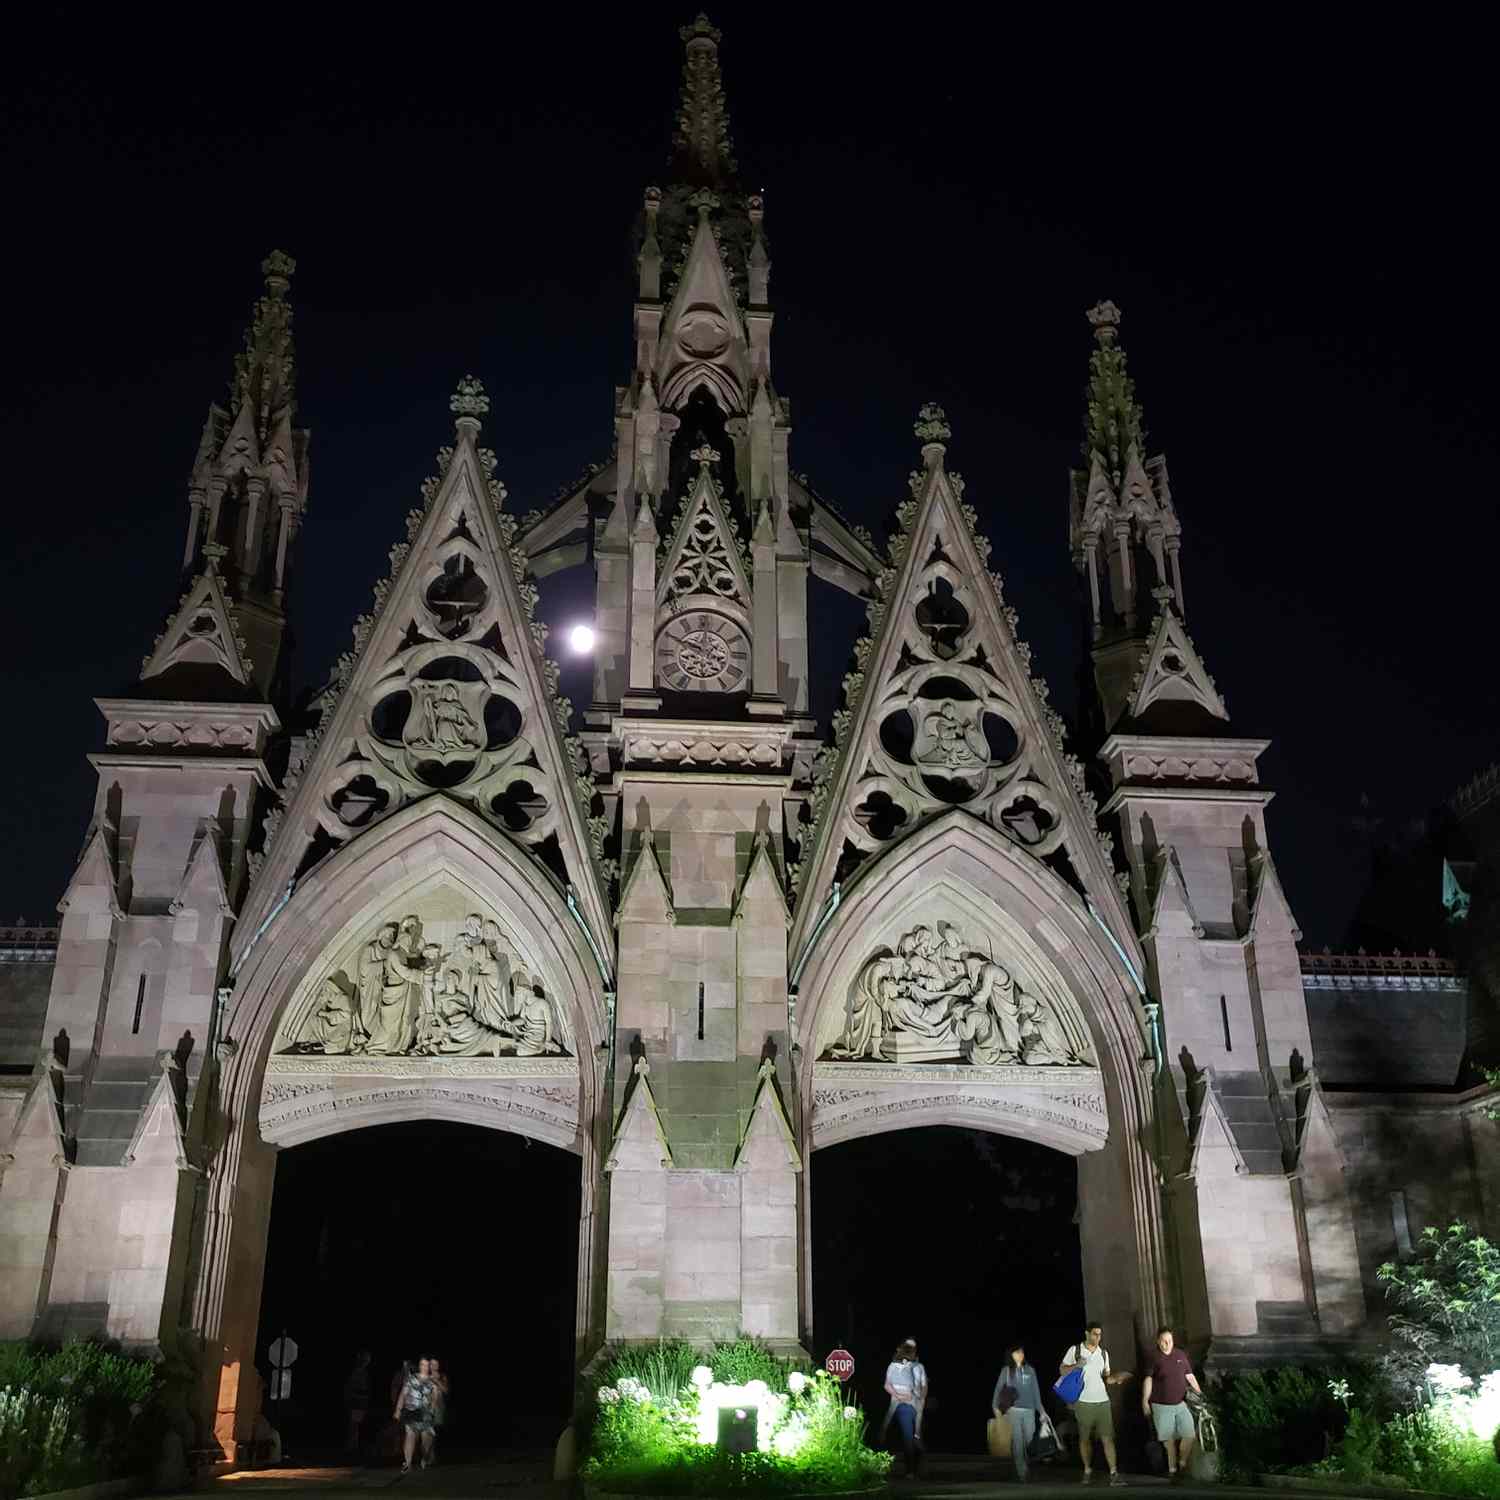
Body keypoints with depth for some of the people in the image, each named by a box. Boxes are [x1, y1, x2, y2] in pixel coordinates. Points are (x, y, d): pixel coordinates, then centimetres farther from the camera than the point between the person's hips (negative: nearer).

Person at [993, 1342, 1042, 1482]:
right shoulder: (1006, 1370, 4)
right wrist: (995, 1406, -10)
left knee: (1029, 1441, -2)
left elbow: (1036, 1391, 11)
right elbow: (999, 1388, 1)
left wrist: (1040, 1410, 9)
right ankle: (1021, 1472, -3)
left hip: (1029, 1410, 2)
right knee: (1017, 1442, -6)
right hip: (1014, 1410, -2)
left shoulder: (1030, 1370, 9)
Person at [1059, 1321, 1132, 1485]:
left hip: (1102, 1401, 2)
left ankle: (1114, 1473, -9)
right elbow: (1062, 1370, 2)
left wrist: (1116, 1378, -8)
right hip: (1083, 1402, -2)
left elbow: (1106, 1377, 14)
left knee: (1107, 1438, -7)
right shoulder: (1075, 1350, -1)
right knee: (1085, 1438, 8)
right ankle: (1088, 1470, 22)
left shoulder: (1104, 1353, 9)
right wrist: (1076, 1366, -16)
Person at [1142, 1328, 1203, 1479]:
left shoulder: (1181, 1355, 4)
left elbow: (1190, 1376, 10)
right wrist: (1145, 1401, -6)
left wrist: (1200, 1393, 7)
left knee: (1189, 1436, -5)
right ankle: (1172, 1468, 19)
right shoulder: (1154, 1359, -5)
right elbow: (1148, 1381, -4)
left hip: (1181, 1403, 3)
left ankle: (1182, 1462, 17)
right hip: (1161, 1406, -2)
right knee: (1169, 1439, 3)